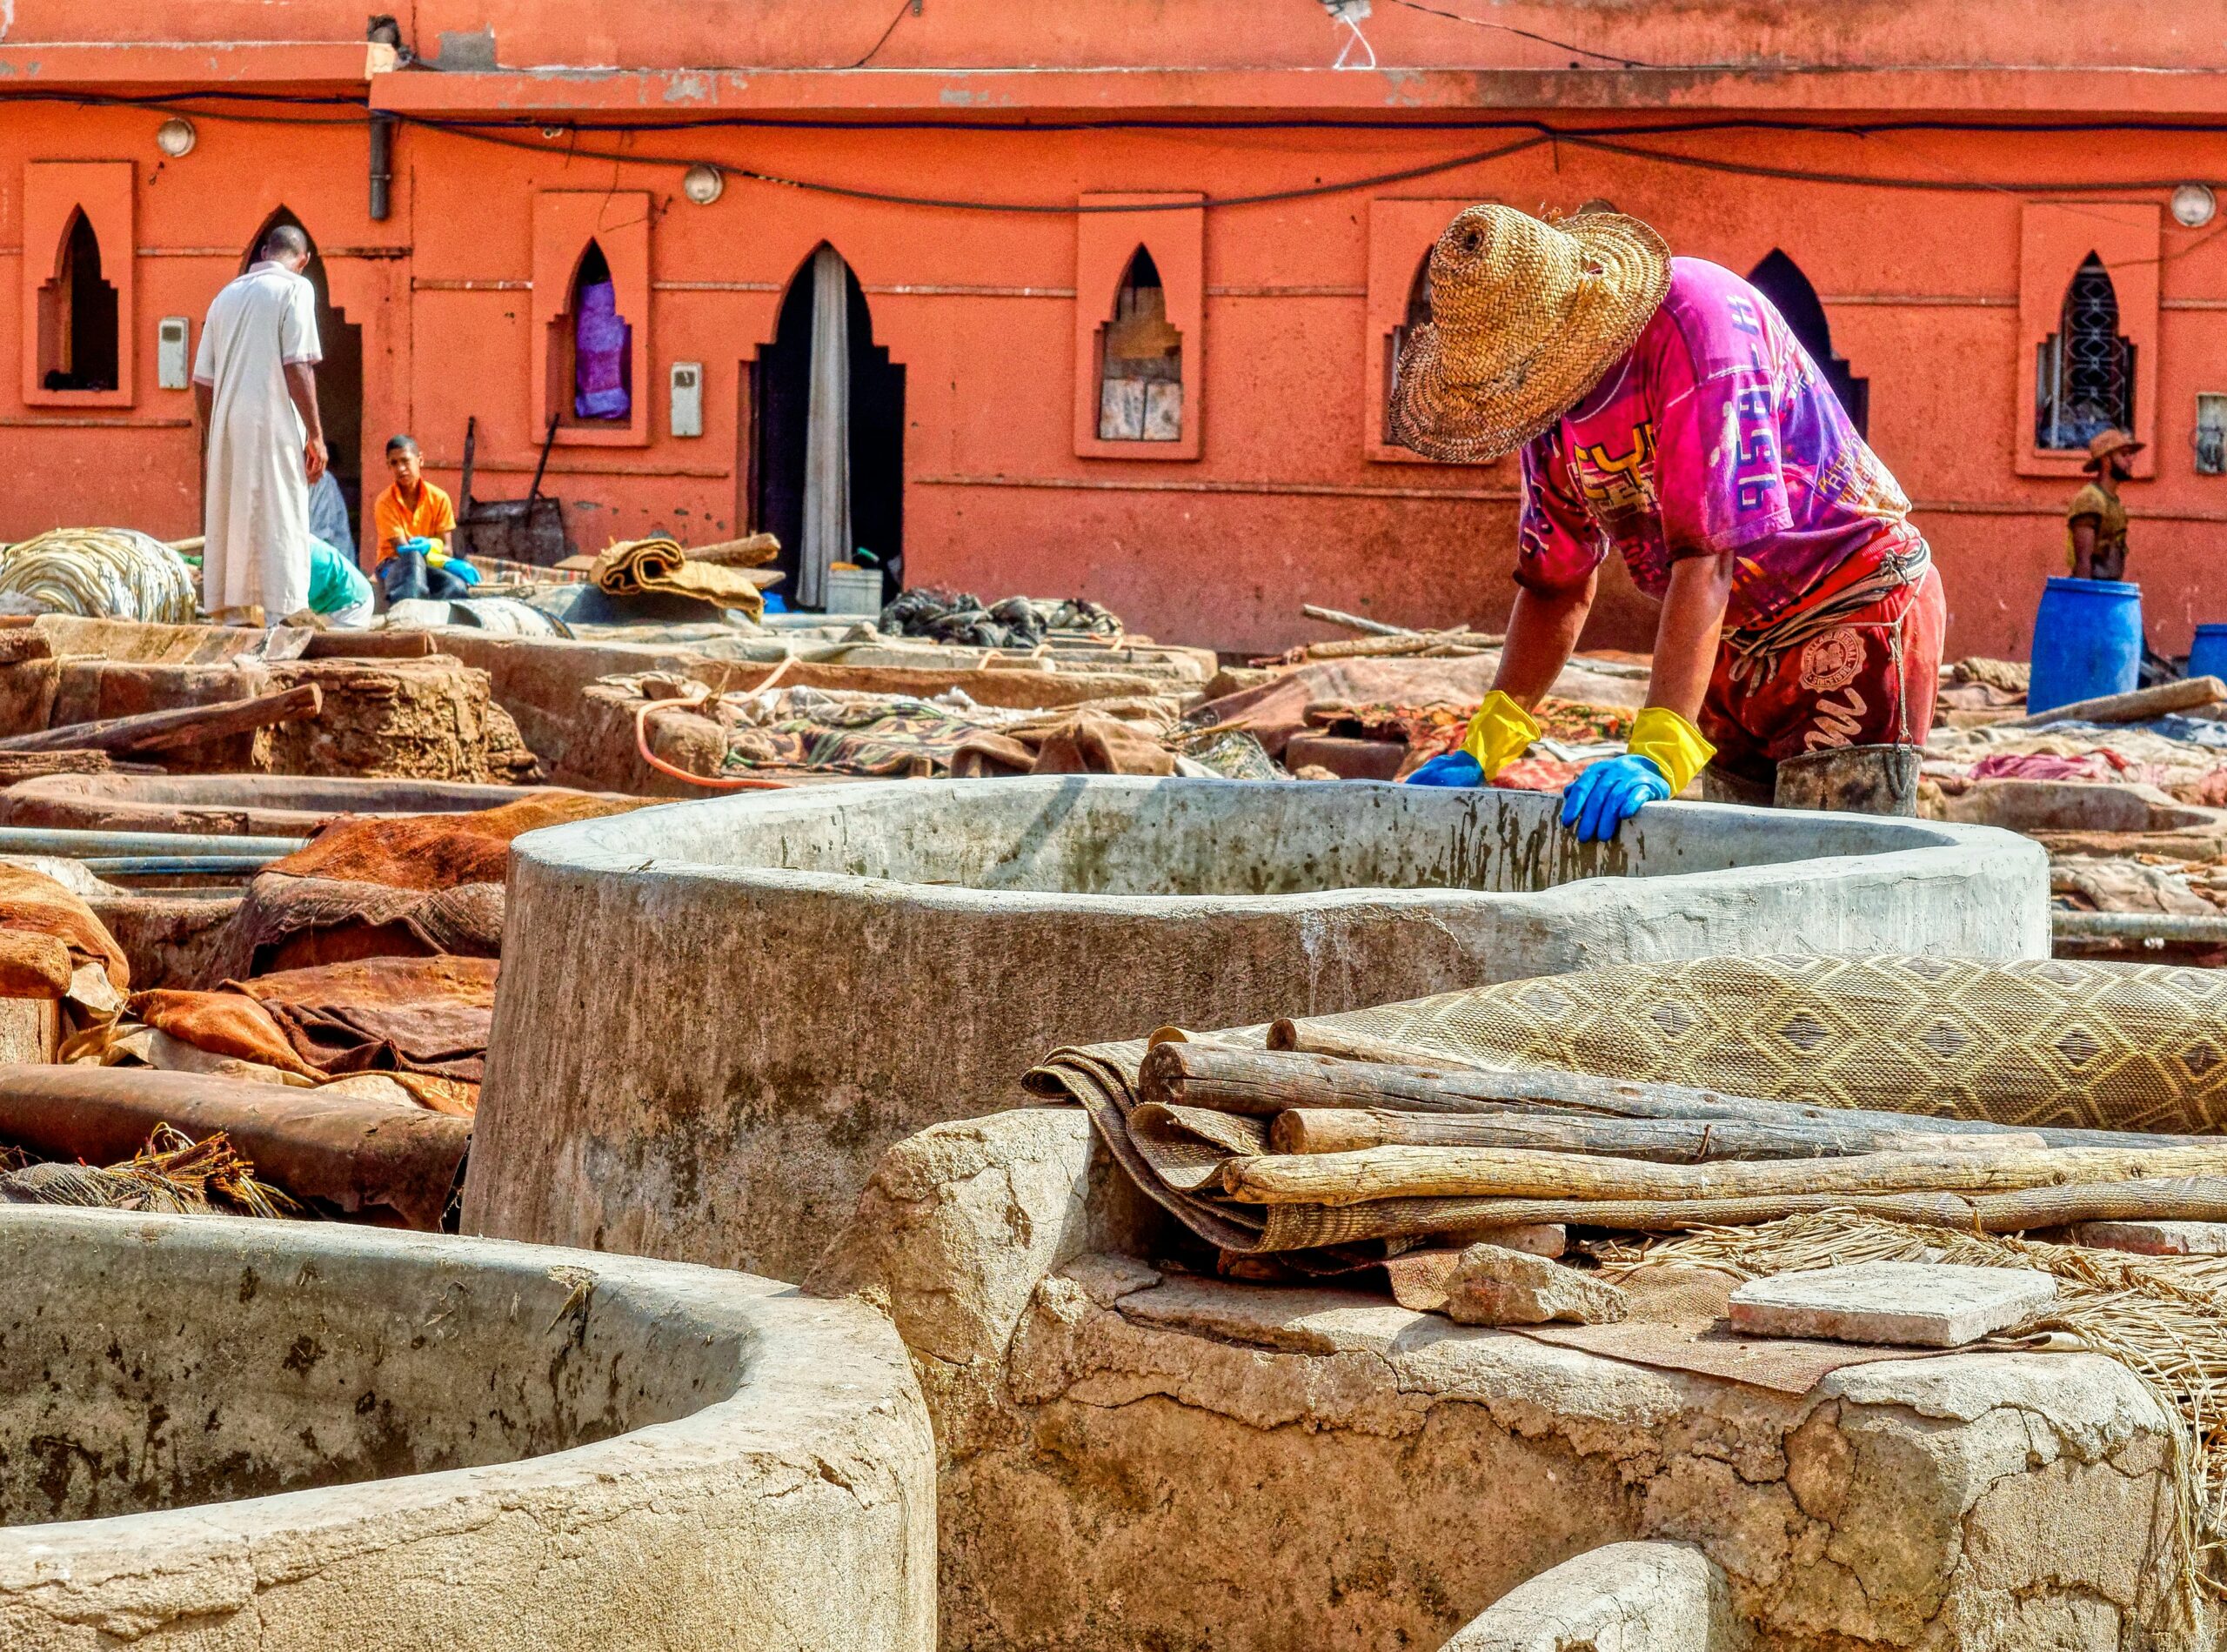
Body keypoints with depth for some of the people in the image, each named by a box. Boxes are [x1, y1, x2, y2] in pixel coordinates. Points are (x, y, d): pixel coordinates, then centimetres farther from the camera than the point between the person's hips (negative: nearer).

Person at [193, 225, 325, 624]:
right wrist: (315, 435, -10)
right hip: (273, 426, -6)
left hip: (226, 428, 6)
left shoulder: (227, 295, 17)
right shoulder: (294, 289, -2)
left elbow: (202, 378, 17)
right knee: (280, 527, -6)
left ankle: (230, 616, 12)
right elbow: (297, 367, -12)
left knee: (228, 528, 10)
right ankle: (279, 623, -11)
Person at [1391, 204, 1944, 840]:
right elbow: (1556, 584, 1)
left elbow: (1707, 553, -36)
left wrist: (1658, 753, -43)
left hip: (1854, 617, -7)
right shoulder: (1553, 389, -5)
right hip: (1737, 647, 7)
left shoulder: (1697, 321, -29)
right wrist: (1486, 745, -13)